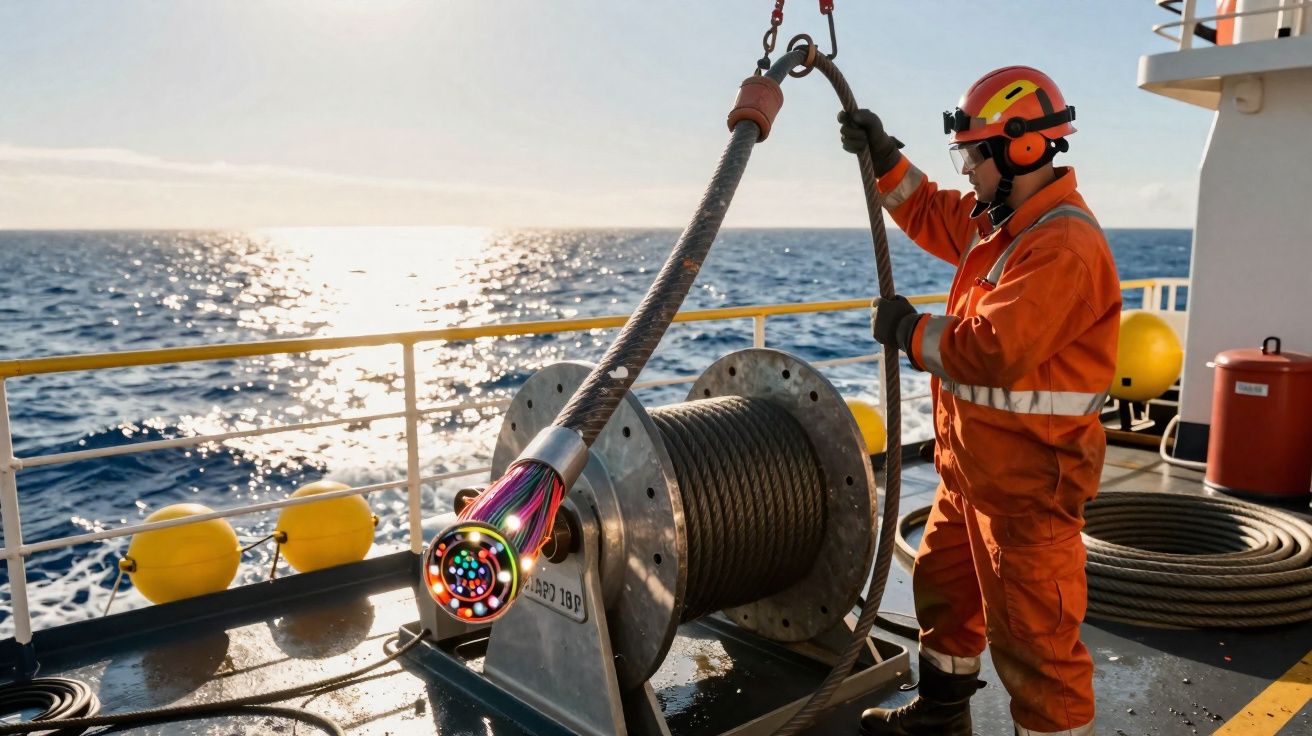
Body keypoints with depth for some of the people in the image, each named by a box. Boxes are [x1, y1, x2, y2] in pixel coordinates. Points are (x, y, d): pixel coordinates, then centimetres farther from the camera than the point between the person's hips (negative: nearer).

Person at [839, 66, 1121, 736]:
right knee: (943, 584, 24)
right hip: (972, 463, 11)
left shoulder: (1064, 247, -24)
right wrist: (882, 157, 14)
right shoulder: (999, 219, 8)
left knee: (1031, 631, -2)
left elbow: (991, 350, -30)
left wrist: (909, 330, -14)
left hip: (1029, 475, -11)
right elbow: (931, 215, 25)